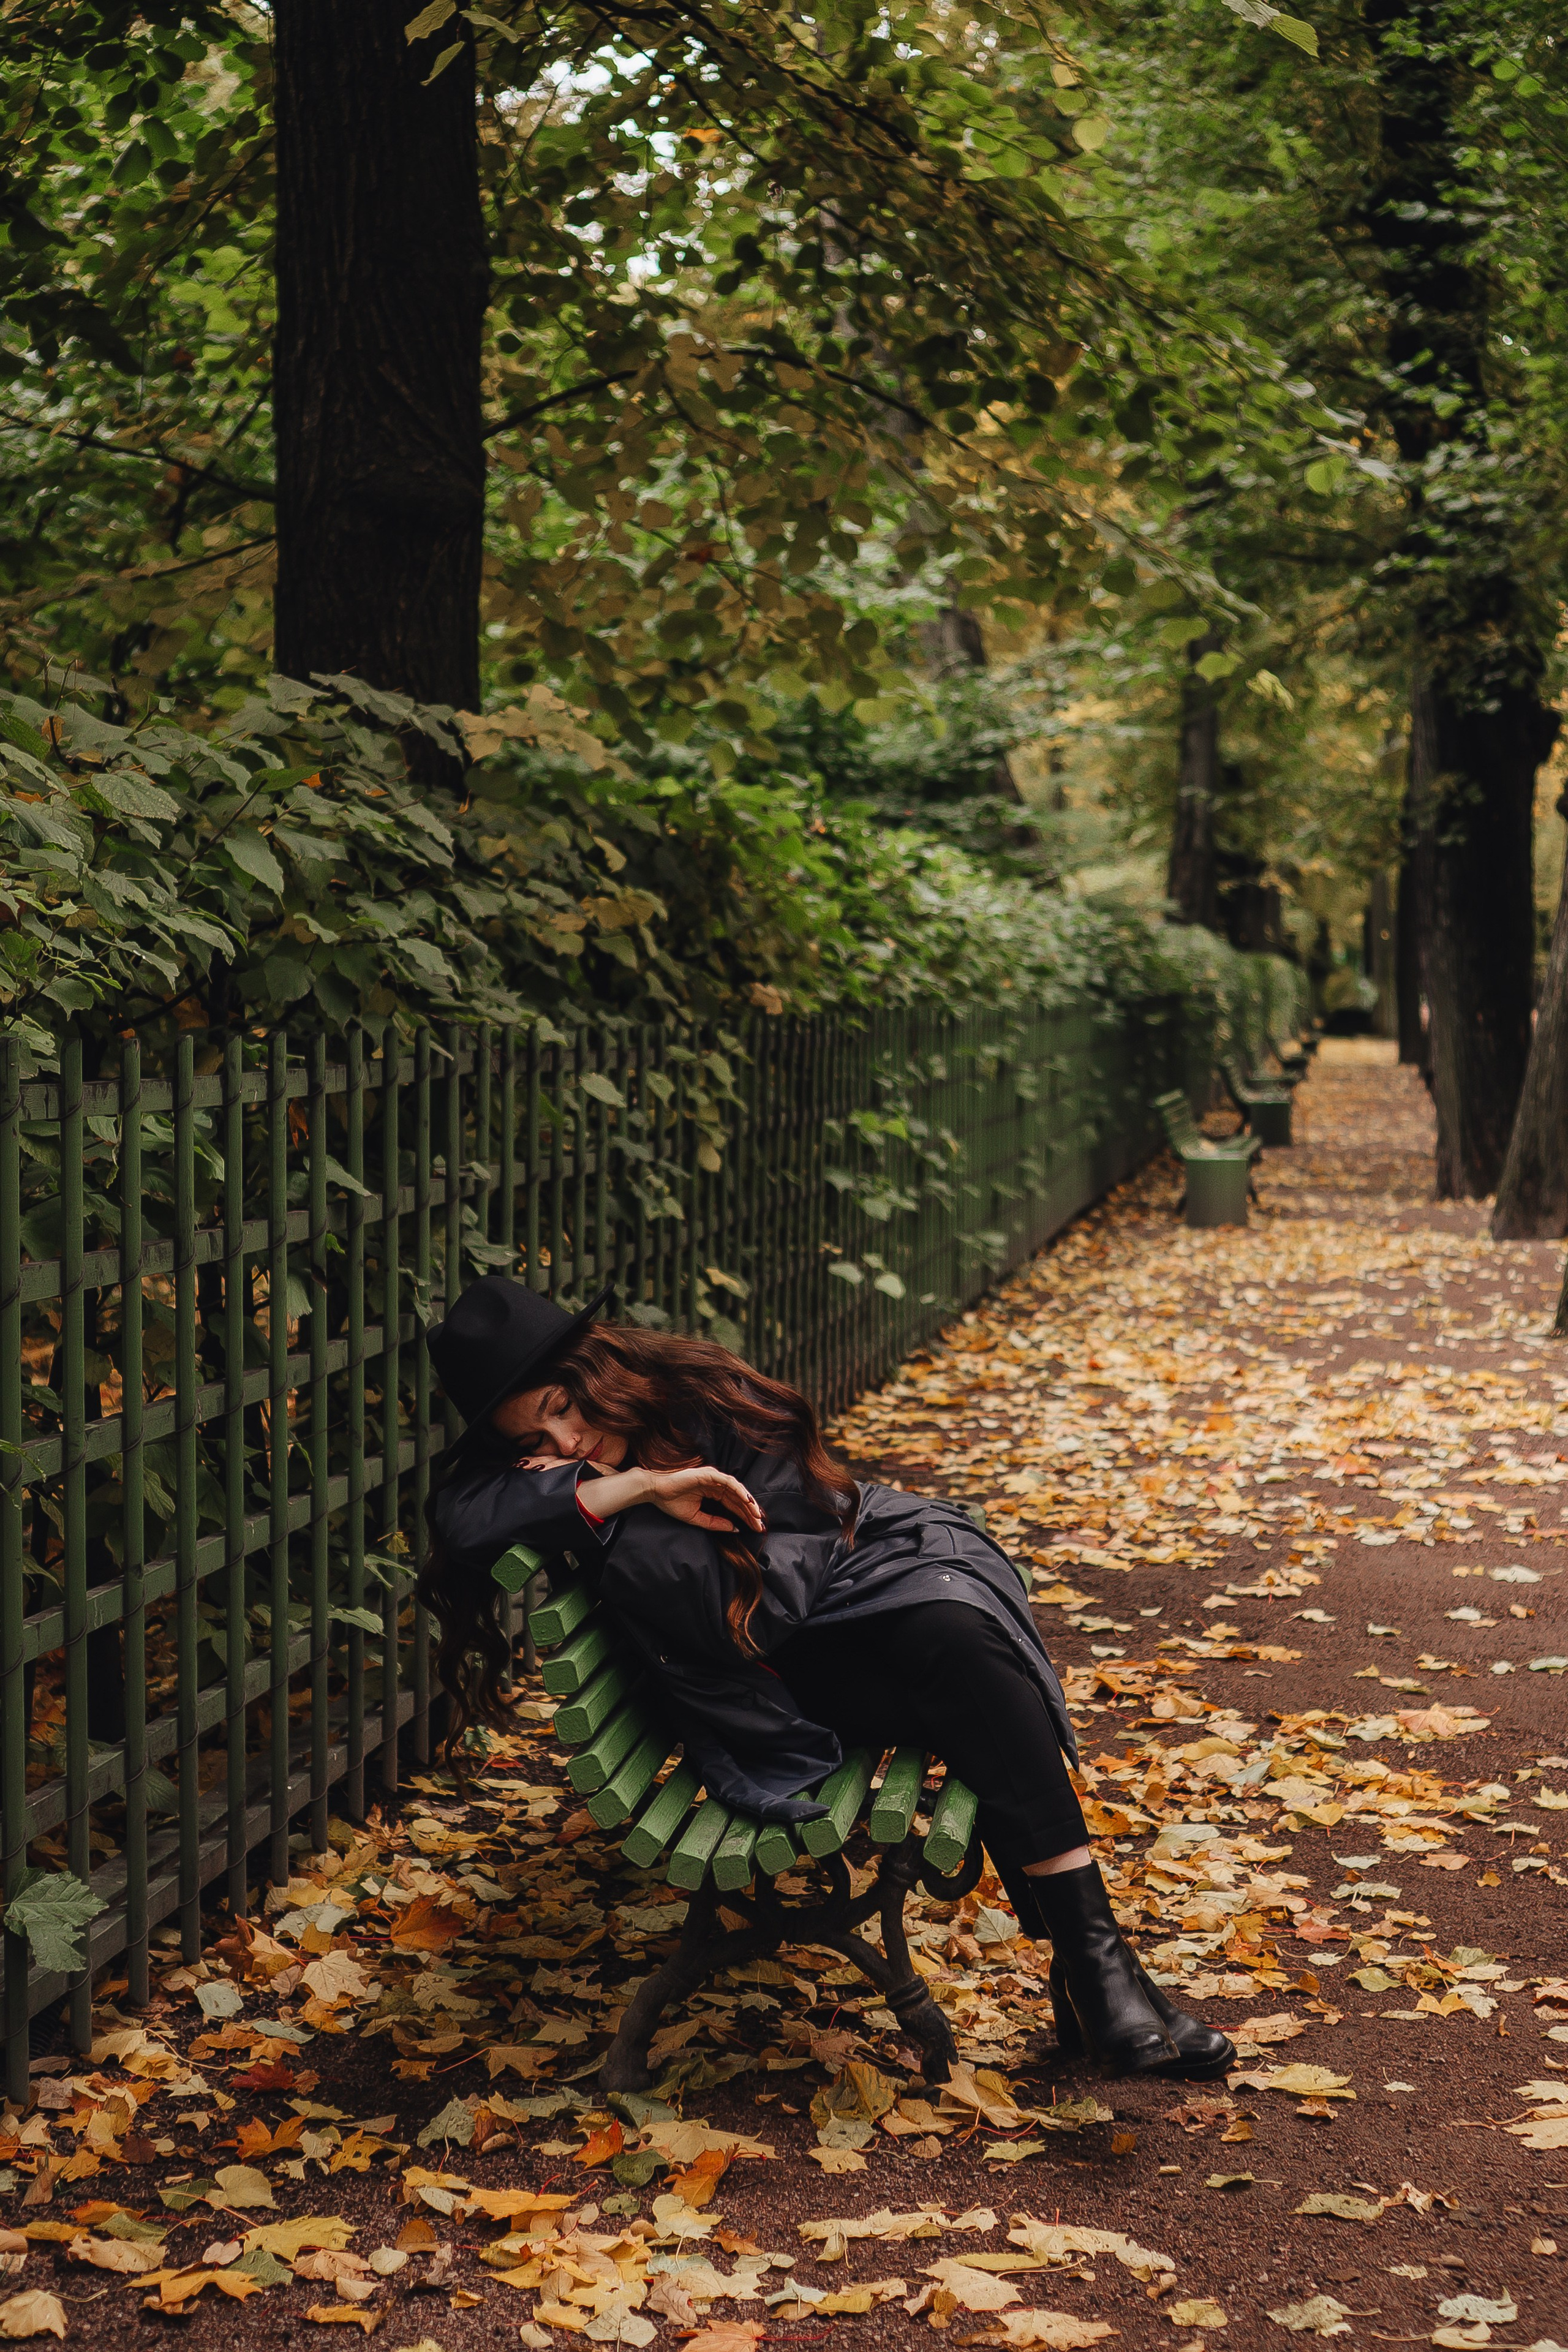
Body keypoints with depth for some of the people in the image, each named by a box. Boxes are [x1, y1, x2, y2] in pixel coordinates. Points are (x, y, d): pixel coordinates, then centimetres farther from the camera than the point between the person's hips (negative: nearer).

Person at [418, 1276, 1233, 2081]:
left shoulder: (707, 1396, -9)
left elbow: (792, 1569, -14)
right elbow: (456, 1514, -26)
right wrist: (639, 1485, -27)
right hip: (789, 1678, 0)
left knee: (957, 1632, -34)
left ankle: (1091, 1957, -36)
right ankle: (1097, 1981, -34)